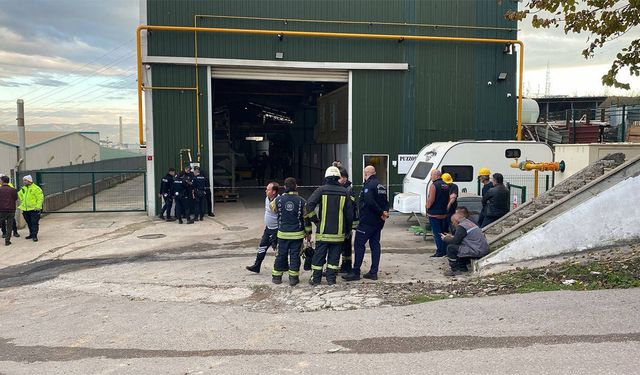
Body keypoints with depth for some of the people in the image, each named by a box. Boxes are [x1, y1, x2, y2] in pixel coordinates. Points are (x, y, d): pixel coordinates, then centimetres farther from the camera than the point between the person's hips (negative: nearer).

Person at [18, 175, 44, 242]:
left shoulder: (36, 188, -12)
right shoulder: (23, 188, 10)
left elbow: (40, 198, -12)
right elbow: (19, 195, 28)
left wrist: (37, 207, -17)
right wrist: (22, 203, 18)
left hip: (34, 209, -7)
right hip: (26, 209, 7)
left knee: (34, 223, -5)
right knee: (29, 223, 15)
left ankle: (34, 236, -2)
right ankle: (31, 234, 27)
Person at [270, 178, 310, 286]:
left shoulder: (278, 200, -5)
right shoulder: (302, 201, -8)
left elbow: (272, 207, 17)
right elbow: (307, 218, -3)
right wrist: (308, 232, 9)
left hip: (283, 233, 1)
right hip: (297, 234, -1)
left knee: (281, 255, 12)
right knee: (295, 255, 7)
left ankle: (276, 276, 19)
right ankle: (293, 277, 9)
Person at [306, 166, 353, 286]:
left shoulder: (321, 190, -5)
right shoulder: (344, 192, 1)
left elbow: (309, 205, -17)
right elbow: (349, 213, 3)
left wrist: (314, 219, -3)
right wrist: (348, 229, 12)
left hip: (323, 230, -1)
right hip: (338, 231, 1)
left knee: (319, 255, 8)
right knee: (334, 256, 10)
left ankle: (316, 278, 14)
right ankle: (331, 278, 12)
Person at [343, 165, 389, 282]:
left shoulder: (369, 185, -14)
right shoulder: (381, 186, 15)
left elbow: (370, 202, -25)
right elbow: (386, 202, 14)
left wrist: (381, 213, -16)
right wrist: (385, 212, -1)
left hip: (367, 221, -9)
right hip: (378, 222, 9)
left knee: (359, 244, -3)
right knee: (375, 245, 10)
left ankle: (355, 272, -3)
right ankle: (373, 272, 12)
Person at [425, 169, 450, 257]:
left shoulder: (433, 185, -15)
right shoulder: (446, 186, 11)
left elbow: (431, 199, -20)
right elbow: (449, 199, 15)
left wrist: (427, 206, -4)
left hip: (434, 213, -8)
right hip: (444, 213, 8)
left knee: (436, 233, -3)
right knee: (444, 232, 15)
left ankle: (440, 252, -2)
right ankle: (445, 250, 20)